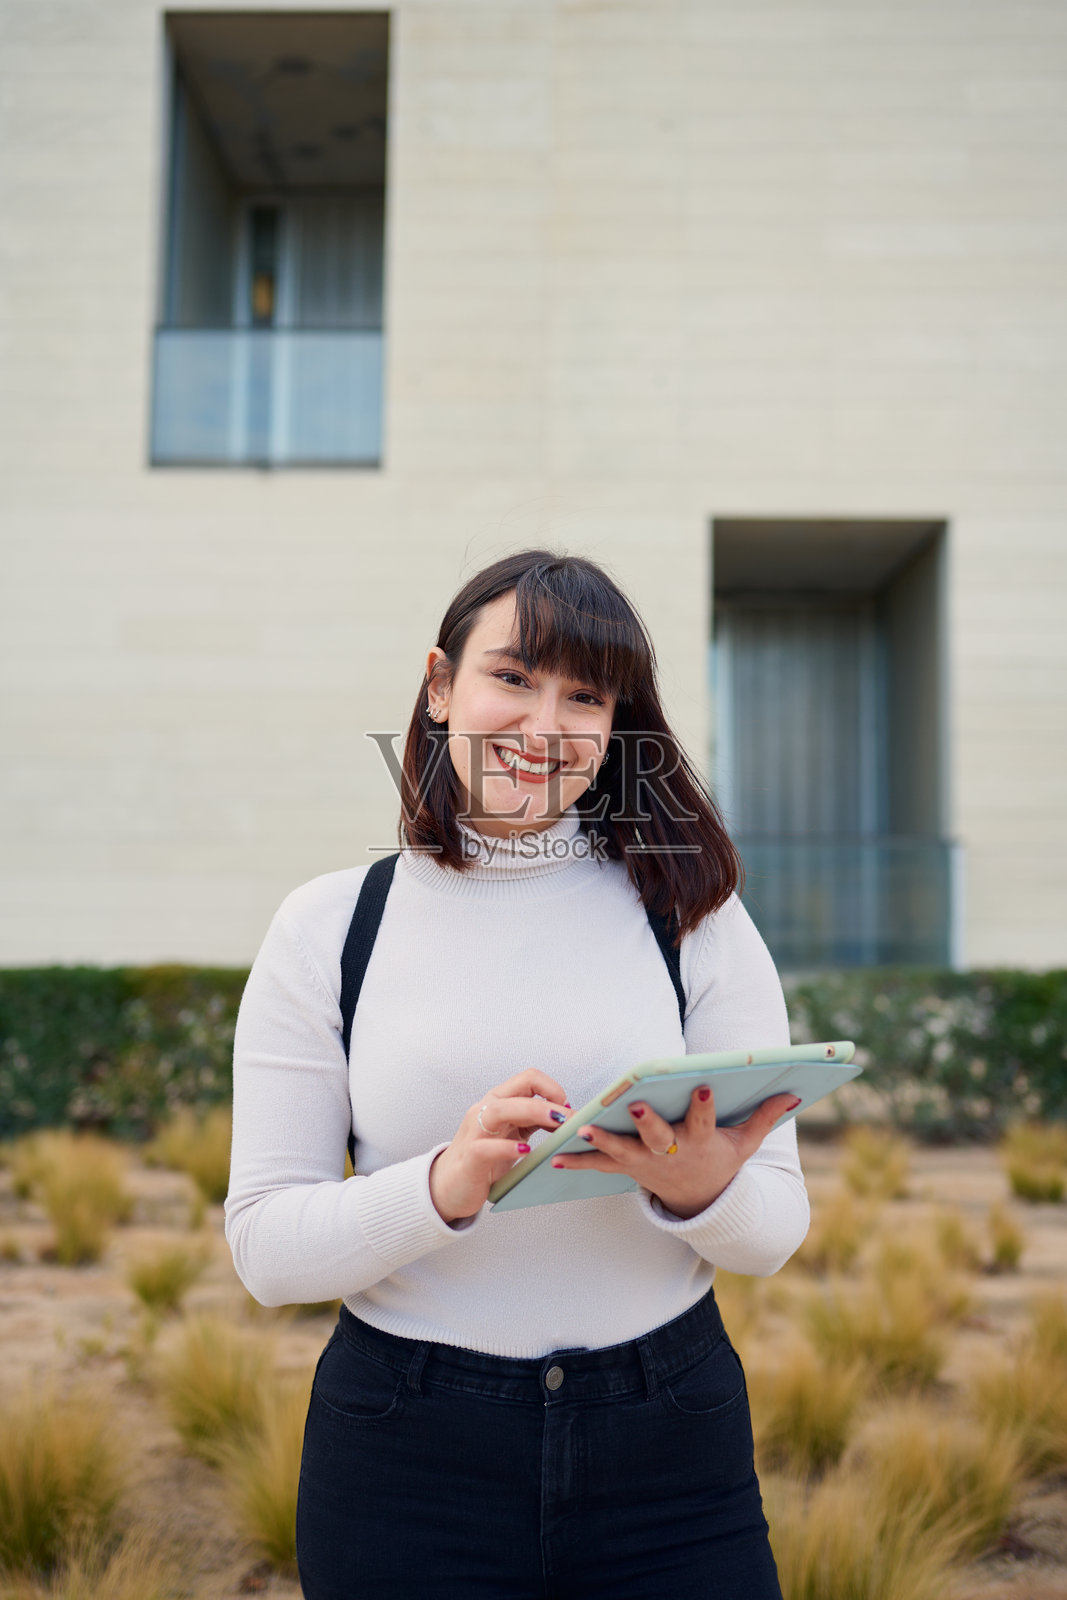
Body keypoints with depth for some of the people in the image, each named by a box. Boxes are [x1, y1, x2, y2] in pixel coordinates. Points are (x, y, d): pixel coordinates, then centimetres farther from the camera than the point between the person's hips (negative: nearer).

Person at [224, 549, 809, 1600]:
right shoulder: (326, 929, -3)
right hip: (406, 1471, 0)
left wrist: (700, 1188, -23)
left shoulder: (692, 913, -1)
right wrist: (444, 1186, -23)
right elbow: (265, 1248, -6)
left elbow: (776, 1229, -1)